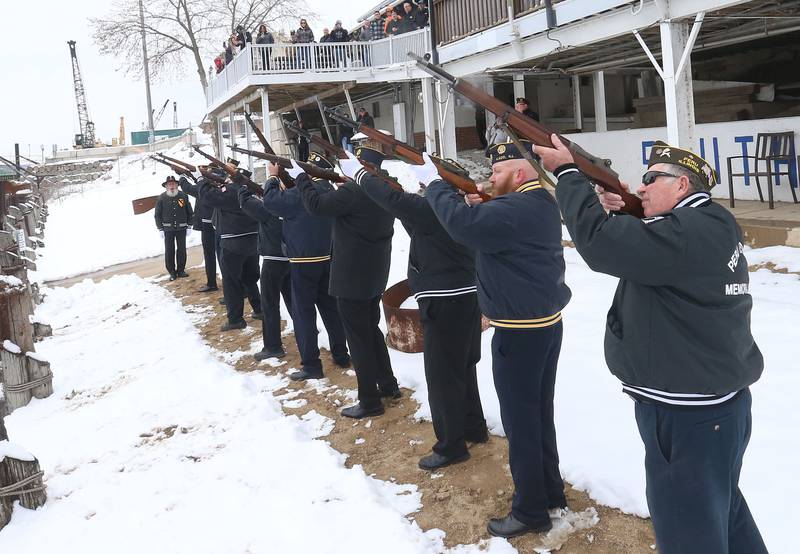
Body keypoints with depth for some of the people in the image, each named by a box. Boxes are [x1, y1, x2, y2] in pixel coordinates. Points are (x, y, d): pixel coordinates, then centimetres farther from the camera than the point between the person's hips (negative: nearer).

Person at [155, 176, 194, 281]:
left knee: (182, 249, 7)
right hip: (168, 229, -1)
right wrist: (160, 229, -2)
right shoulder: (162, 198, -3)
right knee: (169, 251, 0)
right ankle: (172, 272, 10)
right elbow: (157, 215, 2)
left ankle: (181, 270, 21)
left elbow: (189, 212, 6)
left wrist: (189, 226, 4)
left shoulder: (183, 196, -1)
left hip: (181, 228, 1)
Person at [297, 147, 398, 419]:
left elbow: (316, 204, -20)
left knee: (358, 338, 0)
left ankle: (369, 401, 8)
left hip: (352, 275, -9)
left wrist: (302, 177, -5)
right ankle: (388, 384, 31)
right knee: (372, 329, 22)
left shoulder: (354, 191, -23)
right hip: (376, 272, 9)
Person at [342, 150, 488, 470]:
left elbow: (394, 201, -22)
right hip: (464, 296, 10)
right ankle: (474, 428, 34)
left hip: (446, 301, -10)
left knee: (441, 374, -1)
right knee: (461, 367, 21)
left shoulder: (434, 208, -20)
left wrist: (358, 173, -11)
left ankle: (451, 446, 8)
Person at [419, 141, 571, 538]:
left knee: (520, 420, 1)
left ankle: (530, 511, 13)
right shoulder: (540, 204, 12)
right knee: (539, 414, 20)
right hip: (545, 323, 10)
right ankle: (550, 491, 33)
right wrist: (482, 208, 1)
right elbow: (493, 230, 19)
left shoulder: (515, 208, -22)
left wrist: (432, 182, -17)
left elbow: (461, 224, -30)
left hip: (520, 331, -10)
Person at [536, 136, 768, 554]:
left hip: (690, 416, -10)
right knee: (719, 507, 28)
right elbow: (635, 250, 20)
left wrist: (565, 172, -19)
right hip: (708, 404, 10)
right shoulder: (706, 227, 9)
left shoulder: (692, 234, -24)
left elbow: (600, 242, -30)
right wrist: (618, 213, 2)